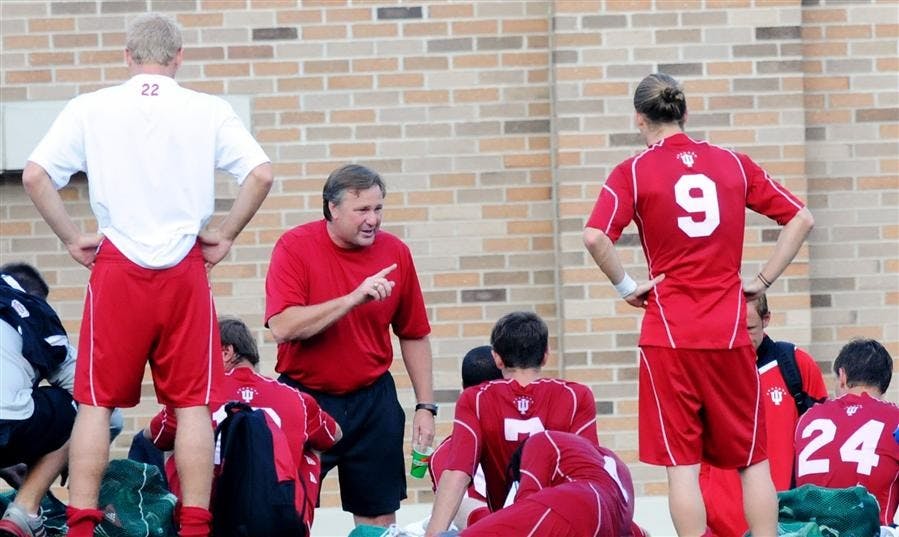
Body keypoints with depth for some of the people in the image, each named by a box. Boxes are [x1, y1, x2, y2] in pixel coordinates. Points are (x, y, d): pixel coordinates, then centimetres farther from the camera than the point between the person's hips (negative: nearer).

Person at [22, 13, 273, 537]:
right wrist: (226, 234, 5)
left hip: (117, 270, 0)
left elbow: (35, 175, -3)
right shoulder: (209, 110, 4)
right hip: (185, 272, 0)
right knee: (193, 403, 5)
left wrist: (72, 237, 4)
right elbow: (261, 174, -5)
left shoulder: (91, 108, 4)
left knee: (97, 402, 5)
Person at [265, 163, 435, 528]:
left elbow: (414, 335, 8)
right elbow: (282, 328, -23)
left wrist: (426, 406, 4)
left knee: (379, 516, 5)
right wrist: (354, 298, -27)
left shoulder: (395, 252, 0)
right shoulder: (295, 247, -10)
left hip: (373, 401, 3)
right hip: (305, 397, -3)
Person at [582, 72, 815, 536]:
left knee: (682, 463, 1)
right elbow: (801, 219, 8)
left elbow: (595, 237, -16)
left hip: (669, 334, -2)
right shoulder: (733, 163, 8)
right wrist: (762, 281, 9)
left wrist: (626, 287, -3)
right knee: (752, 460, 10)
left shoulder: (633, 172, -2)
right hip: (729, 332, 2)